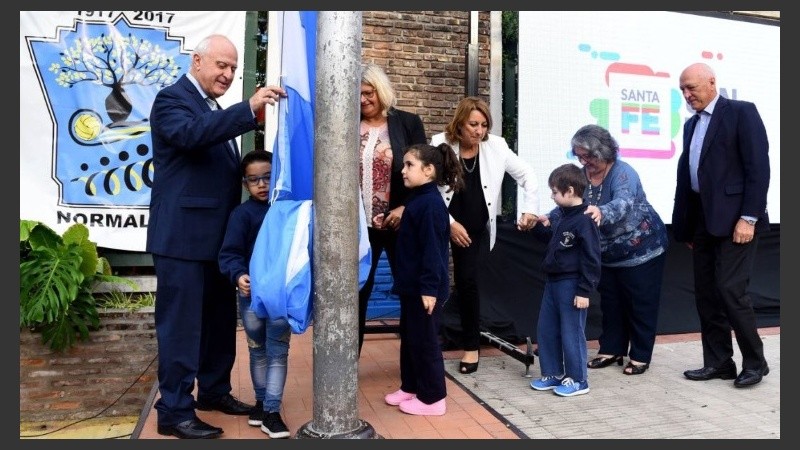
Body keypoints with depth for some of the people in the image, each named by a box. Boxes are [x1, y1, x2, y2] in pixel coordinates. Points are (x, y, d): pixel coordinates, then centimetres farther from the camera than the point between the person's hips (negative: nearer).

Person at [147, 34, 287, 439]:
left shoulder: (215, 109, 20)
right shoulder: (172, 99, -6)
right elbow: (191, 133, -29)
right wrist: (249, 109, -35)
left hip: (218, 234, 9)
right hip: (183, 235, -8)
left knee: (219, 319, 14)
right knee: (181, 323, -2)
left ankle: (214, 391, 28)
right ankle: (174, 411, 8)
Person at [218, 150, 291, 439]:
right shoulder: (242, 213, -8)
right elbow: (230, 252, -13)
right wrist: (238, 275, -31)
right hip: (252, 293, -1)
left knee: (278, 351, 3)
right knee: (257, 350, 16)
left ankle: (272, 411, 10)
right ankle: (261, 401, 34)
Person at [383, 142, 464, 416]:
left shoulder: (430, 203, -19)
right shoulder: (417, 199, 11)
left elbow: (432, 249, -23)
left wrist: (429, 288, -23)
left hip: (425, 288, -10)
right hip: (412, 285, 10)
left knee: (425, 341, 1)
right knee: (409, 338, 19)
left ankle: (433, 398, 14)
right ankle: (410, 387, 33)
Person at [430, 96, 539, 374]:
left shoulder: (495, 147, -5)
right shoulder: (439, 145, -10)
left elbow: (527, 175, 5)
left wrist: (530, 208, -3)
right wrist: (449, 223, -15)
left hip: (477, 229, 1)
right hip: (441, 226, 0)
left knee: (467, 282, -3)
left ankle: (471, 346, 14)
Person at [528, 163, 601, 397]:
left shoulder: (584, 220, -18)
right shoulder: (561, 215, 8)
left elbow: (591, 260, -18)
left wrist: (584, 291, -18)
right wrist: (541, 227, 6)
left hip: (571, 285, -9)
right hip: (553, 281, 9)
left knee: (571, 333, 2)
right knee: (545, 330, 15)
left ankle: (578, 380, 17)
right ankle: (553, 374, 28)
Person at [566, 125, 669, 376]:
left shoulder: (623, 173, -24)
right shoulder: (582, 175, -5)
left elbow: (622, 203, -43)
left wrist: (601, 212, -64)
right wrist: (549, 219, -28)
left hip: (642, 250, -6)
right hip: (609, 254, 6)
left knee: (640, 305, 4)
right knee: (610, 304, 13)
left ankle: (640, 356, 15)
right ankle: (611, 350, 25)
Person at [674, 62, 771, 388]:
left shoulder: (742, 112, -3)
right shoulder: (692, 125, 18)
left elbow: (758, 167, -11)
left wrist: (749, 217, -17)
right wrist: (686, 225, 12)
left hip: (734, 218, -7)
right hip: (702, 220, 7)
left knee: (731, 290, -10)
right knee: (706, 294, 7)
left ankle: (754, 363, 8)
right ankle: (718, 362, 16)